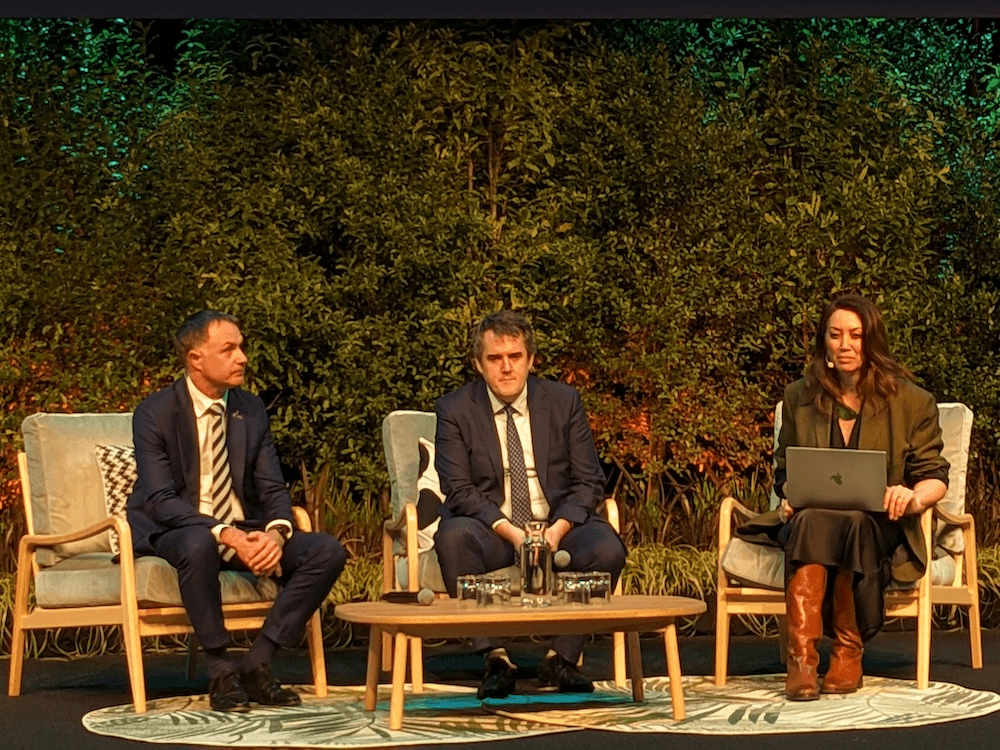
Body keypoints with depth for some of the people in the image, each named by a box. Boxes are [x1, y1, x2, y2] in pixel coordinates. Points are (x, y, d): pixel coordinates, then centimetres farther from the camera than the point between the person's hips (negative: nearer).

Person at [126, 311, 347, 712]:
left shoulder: (251, 409, 6)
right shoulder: (154, 413, -10)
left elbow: (272, 488, 3)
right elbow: (161, 500, -18)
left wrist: (275, 532, -21)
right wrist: (224, 534, -32)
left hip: (244, 531, 5)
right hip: (172, 534, -5)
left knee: (327, 551, -16)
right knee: (198, 544, -40)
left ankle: (257, 663, -12)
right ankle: (221, 671, -23)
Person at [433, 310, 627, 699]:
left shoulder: (564, 401, 5)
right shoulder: (455, 410, 0)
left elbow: (588, 481, 3)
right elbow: (459, 491, -7)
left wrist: (558, 529, -17)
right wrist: (511, 532, -23)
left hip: (558, 526, 1)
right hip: (492, 531, -1)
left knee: (608, 549, -29)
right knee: (452, 535, -34)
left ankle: (561, 657, -12)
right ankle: (496, 658, -25)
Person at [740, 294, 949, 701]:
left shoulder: (911, 401, 7)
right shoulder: (799, 397, 13)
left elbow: (934, 475, 7)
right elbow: (784, 469, 21)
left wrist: (914, 497, -16)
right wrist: (790, 496, -3)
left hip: (880, 528, -1)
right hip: (809, 521, 2)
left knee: (850, 523, -38)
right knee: (810, 520, -37)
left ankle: (848, 654, -32)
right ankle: (801, 657, -46)